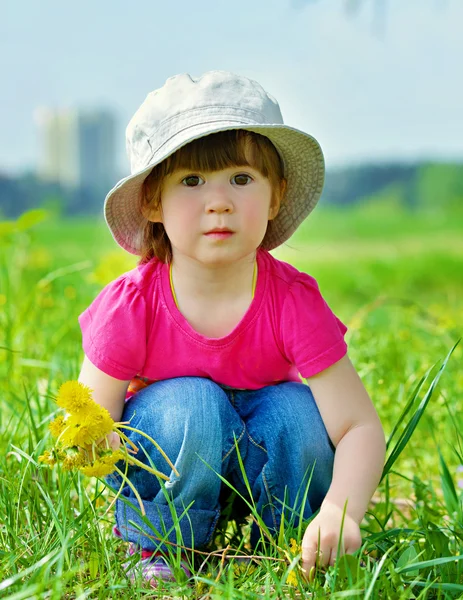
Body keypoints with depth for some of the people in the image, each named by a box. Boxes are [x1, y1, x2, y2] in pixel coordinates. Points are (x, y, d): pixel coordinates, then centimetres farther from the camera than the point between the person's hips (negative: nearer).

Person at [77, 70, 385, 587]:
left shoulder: (293, 302, -22)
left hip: (258, 464, 2)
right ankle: (155, 553, -9)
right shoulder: (130, 307, -23)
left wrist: (342, 509, -44)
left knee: (296, 410, -28)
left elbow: (359, 427, -26)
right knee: (189, 404, -32)